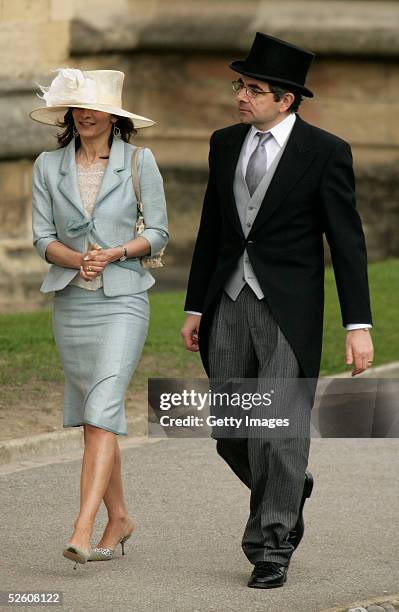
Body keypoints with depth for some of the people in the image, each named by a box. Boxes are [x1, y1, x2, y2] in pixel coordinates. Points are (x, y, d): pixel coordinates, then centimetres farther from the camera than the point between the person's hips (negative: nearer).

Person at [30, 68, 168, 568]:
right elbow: (42, 237, 3)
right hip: (70, 301, 4)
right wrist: (77, 259, -16)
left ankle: (82, 532, -23)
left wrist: (113, 254, -16)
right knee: (90, 416, 11)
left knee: (102, 412, -16)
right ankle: (118, 518, 26)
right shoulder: (49, 166, 5)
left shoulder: (139, 162, -2)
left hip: (122, 301, -4)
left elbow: (158, 233, 0)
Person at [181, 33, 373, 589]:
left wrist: (359, 325, -12)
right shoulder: (226, 144, 9)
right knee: (231, 434, 7)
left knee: (280, 428, -9)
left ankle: (271, 547, -1)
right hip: (229, 306, 5)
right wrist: (195, 308, 13)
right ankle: (289, 491, 34)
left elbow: (347, 242, -8)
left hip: (289, 308, -5)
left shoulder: (325, 152, -7)